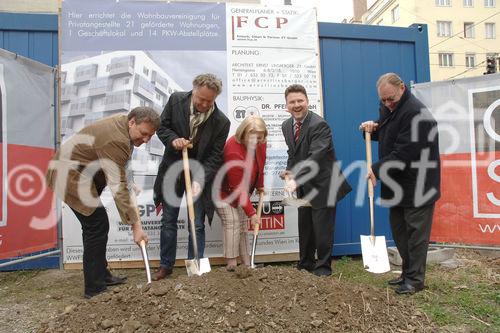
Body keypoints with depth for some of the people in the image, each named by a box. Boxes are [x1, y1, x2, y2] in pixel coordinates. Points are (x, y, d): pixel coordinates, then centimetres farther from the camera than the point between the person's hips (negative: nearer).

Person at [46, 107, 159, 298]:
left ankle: (101, 276, 24)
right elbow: (118, 188, -30)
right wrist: (135, 226, -27)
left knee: (95, 225, 13)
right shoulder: (115, 140, -30)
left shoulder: (123, 124, 0)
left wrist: (128, 186, 7)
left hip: (78, 172, 10)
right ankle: (94, 288, 3)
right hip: (71, 176, -10)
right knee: (97, 226, -8)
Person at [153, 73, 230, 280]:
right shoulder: (176, 100, -11)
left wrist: (199, 180, -27)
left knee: (197, 225, 3)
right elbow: (162, 126, 0)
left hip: (200, 174, -2)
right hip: (172, 171, 2)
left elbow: (215, 156, -15)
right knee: (168, 221, 10)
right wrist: (173, 139, -21)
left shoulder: (221, 122, -17)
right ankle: (165, 266, 26)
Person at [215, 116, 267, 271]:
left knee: (243, 223, 8)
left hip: (242, 191, 7)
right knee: (232, 222, -15)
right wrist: (251, 212, -29)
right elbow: (238, 188, -32)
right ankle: (231, 264, -7)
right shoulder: (233, 151, -36)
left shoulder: (260, 143, -14)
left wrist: (260, 186, 9)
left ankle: (246, 263, 14)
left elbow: (259, 165, 9)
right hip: (224, 190, -7)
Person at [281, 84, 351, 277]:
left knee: (322, 228, 0)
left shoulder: (319, 124, -21)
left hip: (322, 184, -7)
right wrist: (289, 172, -5)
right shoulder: (286, 125, 4)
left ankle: (323, 266, 20)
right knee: (304, 226, 16)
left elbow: (315, 158, -31)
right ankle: (305, 263, 33)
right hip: (303, 185, 7)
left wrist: (296, 179, -41)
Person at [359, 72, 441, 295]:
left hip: (417, 185, -9)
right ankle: (408, 272, 29)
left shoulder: (415, 113, -21)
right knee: (398, 229, 15)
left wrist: (377, 170, -18)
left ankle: (415, 279, 14)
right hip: (398, 184, 9)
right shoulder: (387, 108, 9)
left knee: (416, 232, 1)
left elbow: (403, 155, -26)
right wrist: (372, 129, 2)